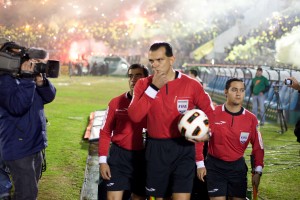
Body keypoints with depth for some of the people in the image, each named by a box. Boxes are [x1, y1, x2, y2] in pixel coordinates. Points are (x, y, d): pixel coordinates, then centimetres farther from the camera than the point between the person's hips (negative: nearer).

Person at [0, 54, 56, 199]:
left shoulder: (26, 77, 8)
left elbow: (49, 96, 3)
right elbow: (18, 107, -29)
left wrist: (40, 80, -16)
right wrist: (26, 78, -28)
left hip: (35, 145, 9)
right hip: (19, 149, -8)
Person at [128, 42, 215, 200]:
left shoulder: (191, 85, -3)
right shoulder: (143, 84, 0)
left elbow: (208, 112, 12)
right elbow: (134, 116, -15)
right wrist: (153, 87, -17)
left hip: (184, 148, -2)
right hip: (155, 148, 2)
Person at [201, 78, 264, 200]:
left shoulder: (251, 119, -3)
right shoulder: (212, 113, -9)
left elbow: (258, 147, 5)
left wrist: (258, 171, 1)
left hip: (238, 166, 2)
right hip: (215, 166, -2)